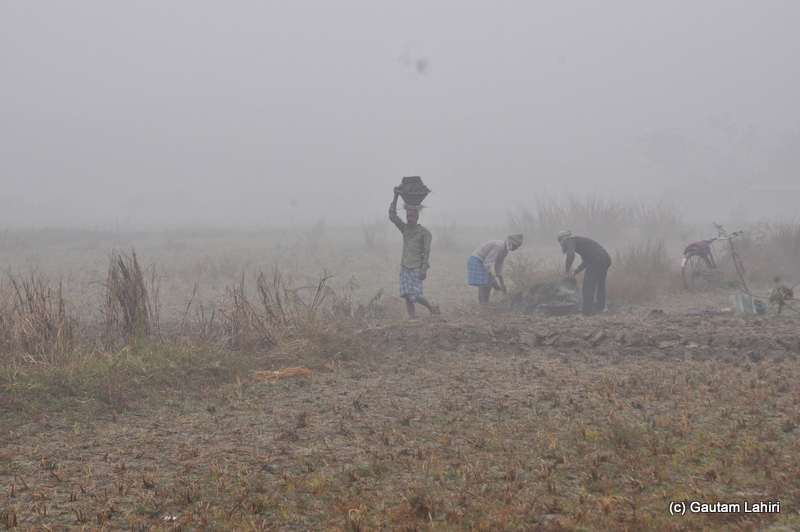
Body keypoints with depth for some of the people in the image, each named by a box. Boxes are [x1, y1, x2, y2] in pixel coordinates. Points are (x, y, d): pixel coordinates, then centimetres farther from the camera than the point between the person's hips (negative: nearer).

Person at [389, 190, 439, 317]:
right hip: (405, 267, 6)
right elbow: (392, 216, 9)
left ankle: (432, 308, 12)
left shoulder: (424, 233, -4)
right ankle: (412, 317, 4)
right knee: (407, 295, 1)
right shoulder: (405, 229, 12)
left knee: (415, 295, -9)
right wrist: (395, 198, 4)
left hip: (416, 268, -6)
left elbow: (426, 252, -8)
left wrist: (424, 269, -15)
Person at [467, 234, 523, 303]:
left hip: (481, 263, 10)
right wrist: (491, 277, -21)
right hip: (476, 261, -10)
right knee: (483, 286, -14)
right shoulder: (499, 246, -24)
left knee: (488, 286, 8)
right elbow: (487, 262, -26)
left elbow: (498, 266, 15)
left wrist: (502, 283, 16)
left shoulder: (505, 250, 7)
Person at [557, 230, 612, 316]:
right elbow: (586, 262, 30)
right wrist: (575, 273, 27)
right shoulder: (578, 240, 29)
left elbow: (571, 255, -20)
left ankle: (588, 311, 2)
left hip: (597, 259, -9)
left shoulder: (570, 241, 2)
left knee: (589, 285, 1)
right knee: (600, 284, 24)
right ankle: (600, 308, 32)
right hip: (606, 258, 9)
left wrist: (568, 269, -9)